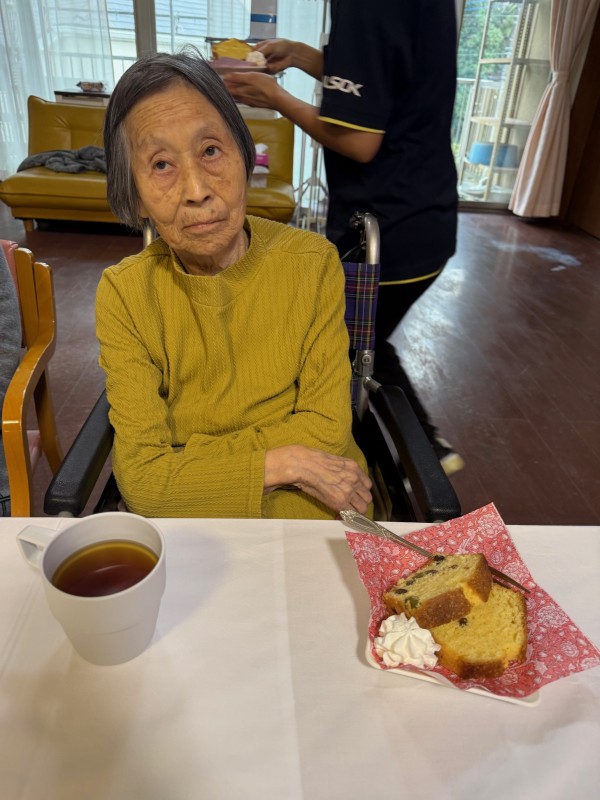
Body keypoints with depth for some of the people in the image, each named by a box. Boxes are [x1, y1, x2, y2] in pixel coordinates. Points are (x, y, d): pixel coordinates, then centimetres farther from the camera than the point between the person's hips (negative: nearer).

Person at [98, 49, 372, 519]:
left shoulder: (314, 262, -9)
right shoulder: (124, 294, -9)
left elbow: (326, 427, -9)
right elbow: (142, 479, -12)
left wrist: (181, 459, -12)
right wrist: (285, 463, -18)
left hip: (312, 512, 3)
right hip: (184, 525, -2)